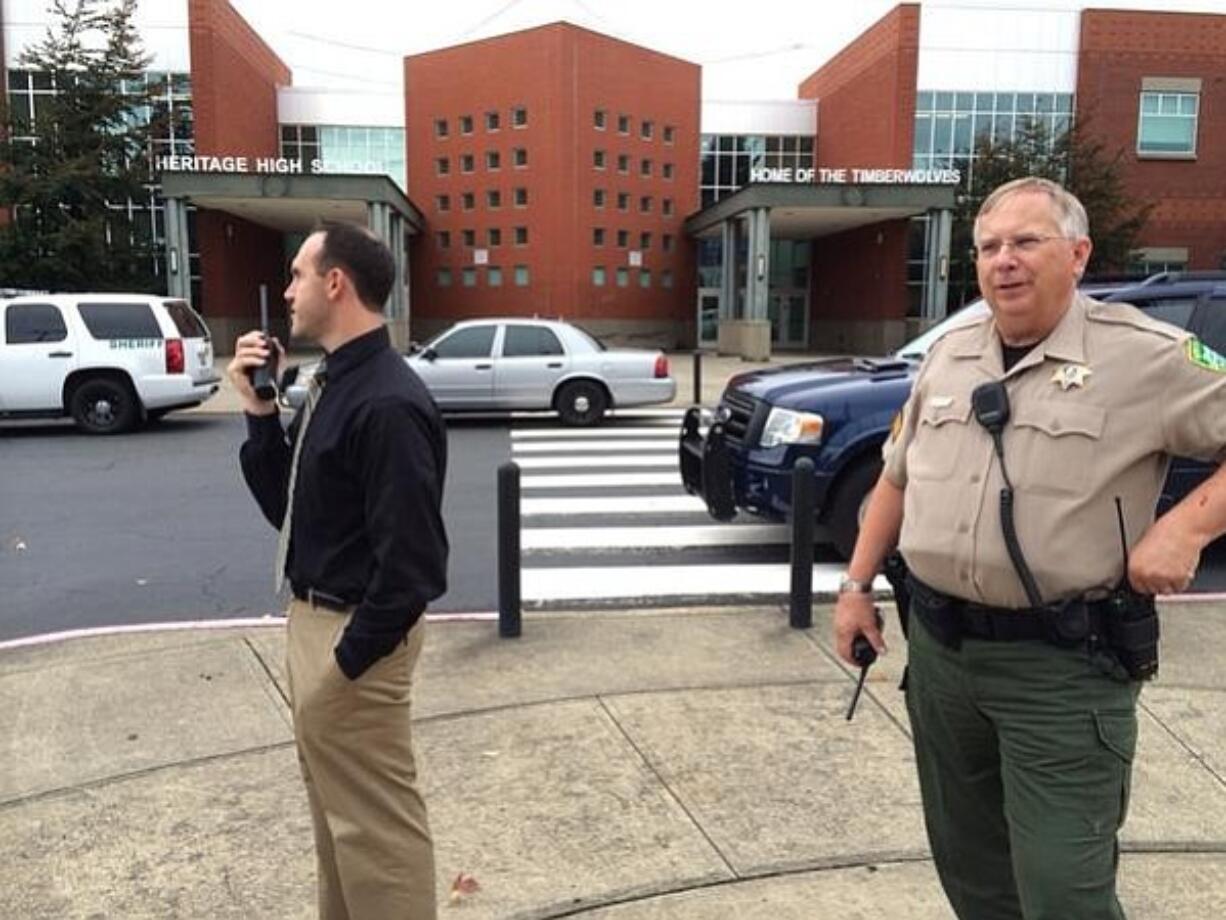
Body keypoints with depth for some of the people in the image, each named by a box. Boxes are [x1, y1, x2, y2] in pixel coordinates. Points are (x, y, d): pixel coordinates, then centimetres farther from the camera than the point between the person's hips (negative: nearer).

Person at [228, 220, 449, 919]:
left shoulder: (387, 403, -23)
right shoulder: (335, 384, 8)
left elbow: (411, 559, -25)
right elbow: (287, 509, 11)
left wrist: (352, 657, -16)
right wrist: (261, 412, 1)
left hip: (353, 636, -10)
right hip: (313, 620, 10)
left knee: (377, 822, 6)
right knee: (338, 809, 25)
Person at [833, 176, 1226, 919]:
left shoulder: (1146, 356, -9)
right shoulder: (950, 355, 8)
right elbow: (898, 478, 15)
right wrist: (857, 586, 12)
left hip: (1065, 662, -5)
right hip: (939, 647, 6)